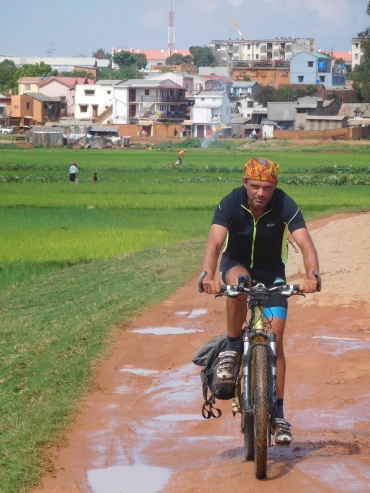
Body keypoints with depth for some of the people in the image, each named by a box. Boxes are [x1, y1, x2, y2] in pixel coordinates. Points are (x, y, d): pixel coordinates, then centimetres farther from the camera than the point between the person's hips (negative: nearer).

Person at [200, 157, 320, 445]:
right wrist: (208, 276, -54)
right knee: (238, 281, -39)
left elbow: (305, 243, -33)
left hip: (272, 272, 1)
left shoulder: (285, 206, -23)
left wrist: (312, 275, -53)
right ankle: (232, 348, -18)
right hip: (236, 263, 0)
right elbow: (215, 242, -35)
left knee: (275, 340, -8)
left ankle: (278, 413, -1)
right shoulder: (231, 204, -24)